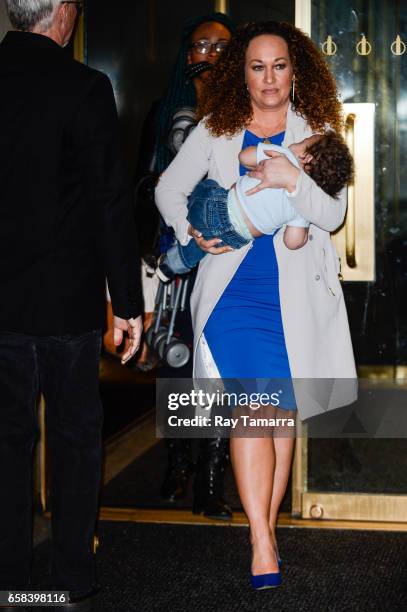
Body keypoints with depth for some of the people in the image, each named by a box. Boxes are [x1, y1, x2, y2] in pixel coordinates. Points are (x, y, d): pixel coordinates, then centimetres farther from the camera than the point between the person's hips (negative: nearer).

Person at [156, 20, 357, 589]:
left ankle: (266, 526, 19)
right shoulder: (215, 131, 7)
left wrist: (293, 180, -22)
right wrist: (192, 233, -2)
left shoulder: (316, 132, 5)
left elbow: (333, 214, -4)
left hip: (297, 290, 1)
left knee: (284, 411, 6)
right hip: (234, 285, -1)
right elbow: (169, 188, 15)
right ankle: (263, 543, -14)